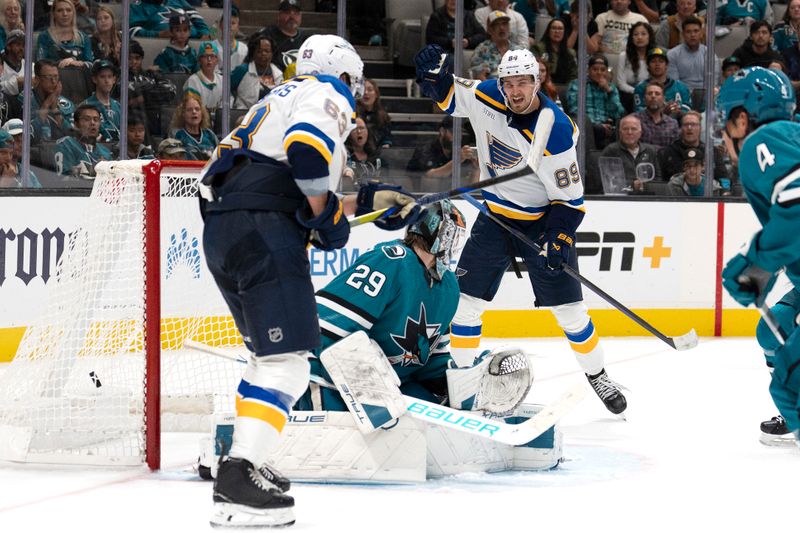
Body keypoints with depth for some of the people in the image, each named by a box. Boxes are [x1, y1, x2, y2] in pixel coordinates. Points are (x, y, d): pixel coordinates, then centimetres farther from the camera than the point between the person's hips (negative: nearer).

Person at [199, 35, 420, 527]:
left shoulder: (287, 97, 33)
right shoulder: (328, 92, 5)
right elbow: (306, 146, -18)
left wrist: (368, 201, 35)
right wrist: (326, 214, -8)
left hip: (222, 230, 10)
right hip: (262, 232, -10)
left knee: (272, 352, 23)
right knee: (287, 357, -15)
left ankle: (241, 462, 25)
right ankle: (239, 477, -27)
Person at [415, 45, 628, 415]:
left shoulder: (556, 131, -26)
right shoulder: (486, 97, -14)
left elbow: (569, 199, -21)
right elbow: (447, 96, 2)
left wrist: (557, 240, -32)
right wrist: (435, 74, -19)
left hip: (543, 219, -4)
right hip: (496, 216, 4)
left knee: (568, 307, 0)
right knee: (467, 297, -2)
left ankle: (597, 376, 20)